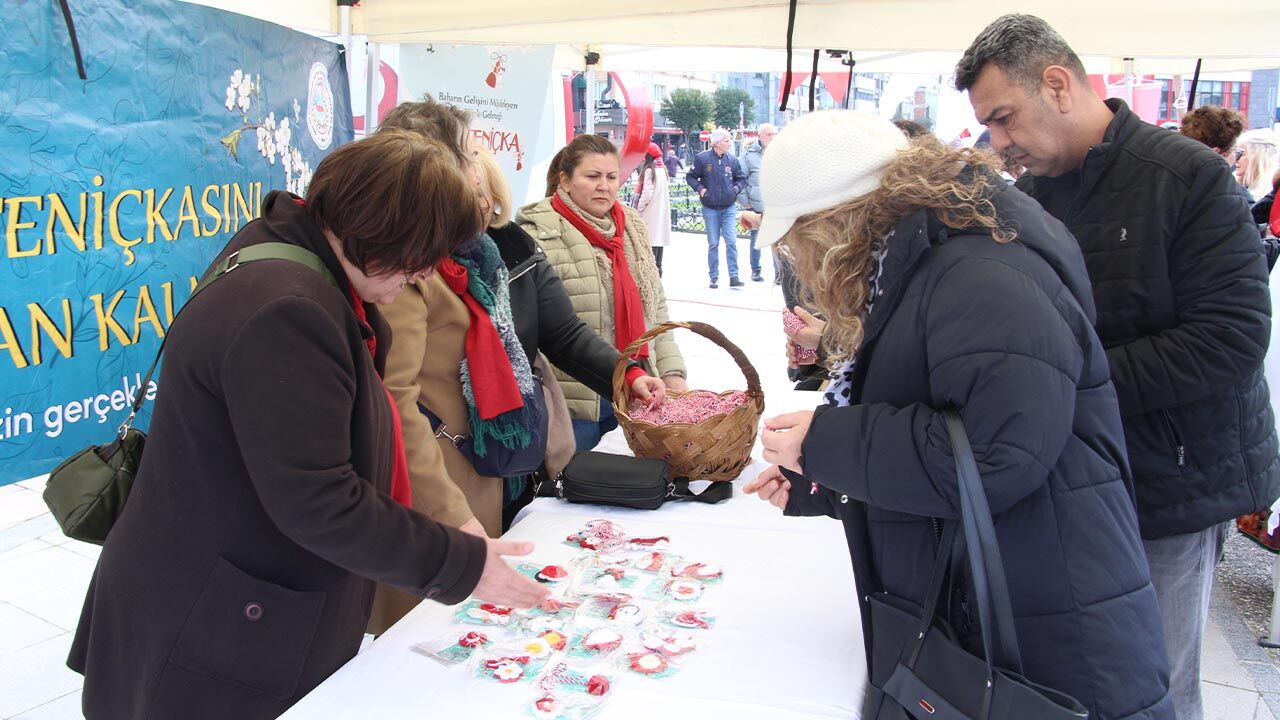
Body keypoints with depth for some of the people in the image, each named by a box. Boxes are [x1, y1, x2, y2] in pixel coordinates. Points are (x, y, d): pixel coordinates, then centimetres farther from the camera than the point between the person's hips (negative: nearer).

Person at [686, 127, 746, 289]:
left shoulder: (732, 159, 1)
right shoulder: (703, 158, -6)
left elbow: (741, 178, 14)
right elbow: (690, 176, 4)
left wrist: (736, 188, -4)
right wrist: (700, 188, -10)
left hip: (729, 208, 1)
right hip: (710, 209, -1)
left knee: (731, 242, -5)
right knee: (713, 244, 6)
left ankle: (733, 277, 0)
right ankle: (714, 278, 15)